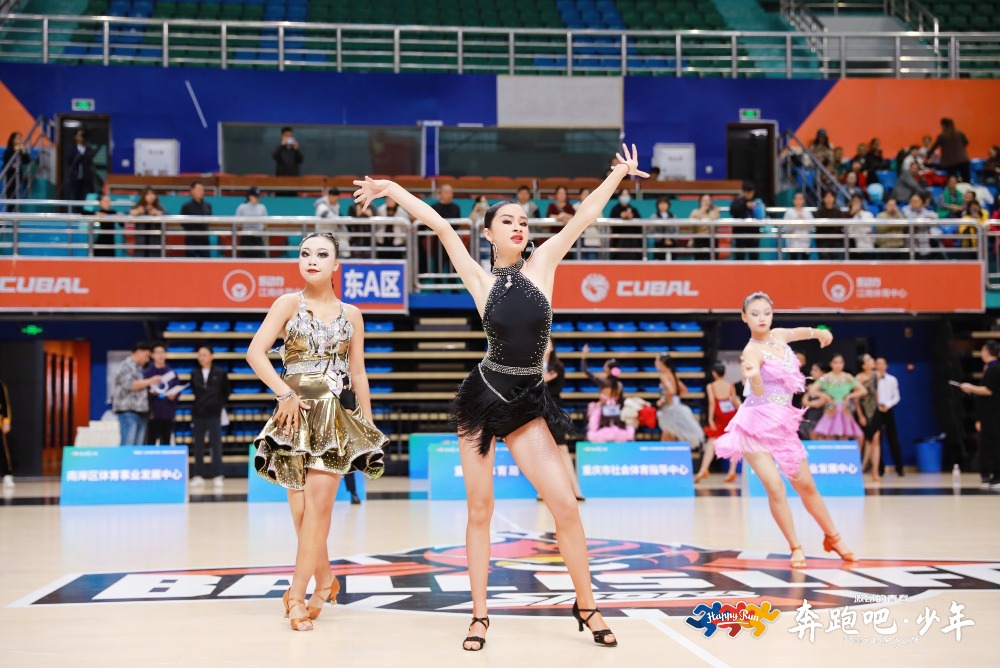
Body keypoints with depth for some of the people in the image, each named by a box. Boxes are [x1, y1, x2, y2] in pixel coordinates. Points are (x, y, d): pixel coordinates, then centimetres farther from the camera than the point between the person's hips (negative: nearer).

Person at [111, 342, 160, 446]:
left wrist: (151, 391, 11)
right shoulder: (126, 366, -4)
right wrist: (150, 381, -9)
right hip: (128, 411, -9)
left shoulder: (138, 368, 21)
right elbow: (130, 385, -16)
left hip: (140, 412, 9)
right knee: (128, 446, -14)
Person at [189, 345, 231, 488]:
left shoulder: (220, 373, 0)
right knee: (198, 445, 5)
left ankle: (217, 476, 3)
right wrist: (199, 403, 5)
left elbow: (226, 392, 7)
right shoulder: (195, 374, 5)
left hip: (214, 413, -2)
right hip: (198, 413, 3)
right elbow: (194, 391, 15)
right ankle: (197, 476, 11)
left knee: (216, 444, -1)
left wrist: (219, 405, 5)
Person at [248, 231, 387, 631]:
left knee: (319, 501, -10)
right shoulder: (289, 303, 4)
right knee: (300, 506, -1)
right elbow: (255, 353, -6)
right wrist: (284, 392, -15)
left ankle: (298, 593, -7)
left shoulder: (351, 314, 11)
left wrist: (369, 424, 12)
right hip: (297, 411, 0)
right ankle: (324, 578, 20)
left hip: (338, 414, 1)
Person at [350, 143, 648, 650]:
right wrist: (388, 187, -2)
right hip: (483, 397, -1)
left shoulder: (540, 266, 4)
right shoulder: (479, 280, 0)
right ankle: (479, 615, 16)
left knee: (565, 504, -5)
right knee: (479, 509, 4)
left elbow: (582, 218, 7)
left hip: (528, 402, 1)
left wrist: (620, 172, 9)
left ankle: (587, 606, 12)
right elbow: (440, 226, -2)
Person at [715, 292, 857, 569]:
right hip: (757, 424, -6)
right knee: (775, 489, -14)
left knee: (806, 485, 8)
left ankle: (833, 538, 26)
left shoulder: (779, 335, 5)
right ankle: (796, 548, 0)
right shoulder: (752, 351, -14)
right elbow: (758, 392, -28)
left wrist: (818, 333, 46)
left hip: (782, 424, 6)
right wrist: (753, 377, -48)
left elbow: (798, 332, 31)